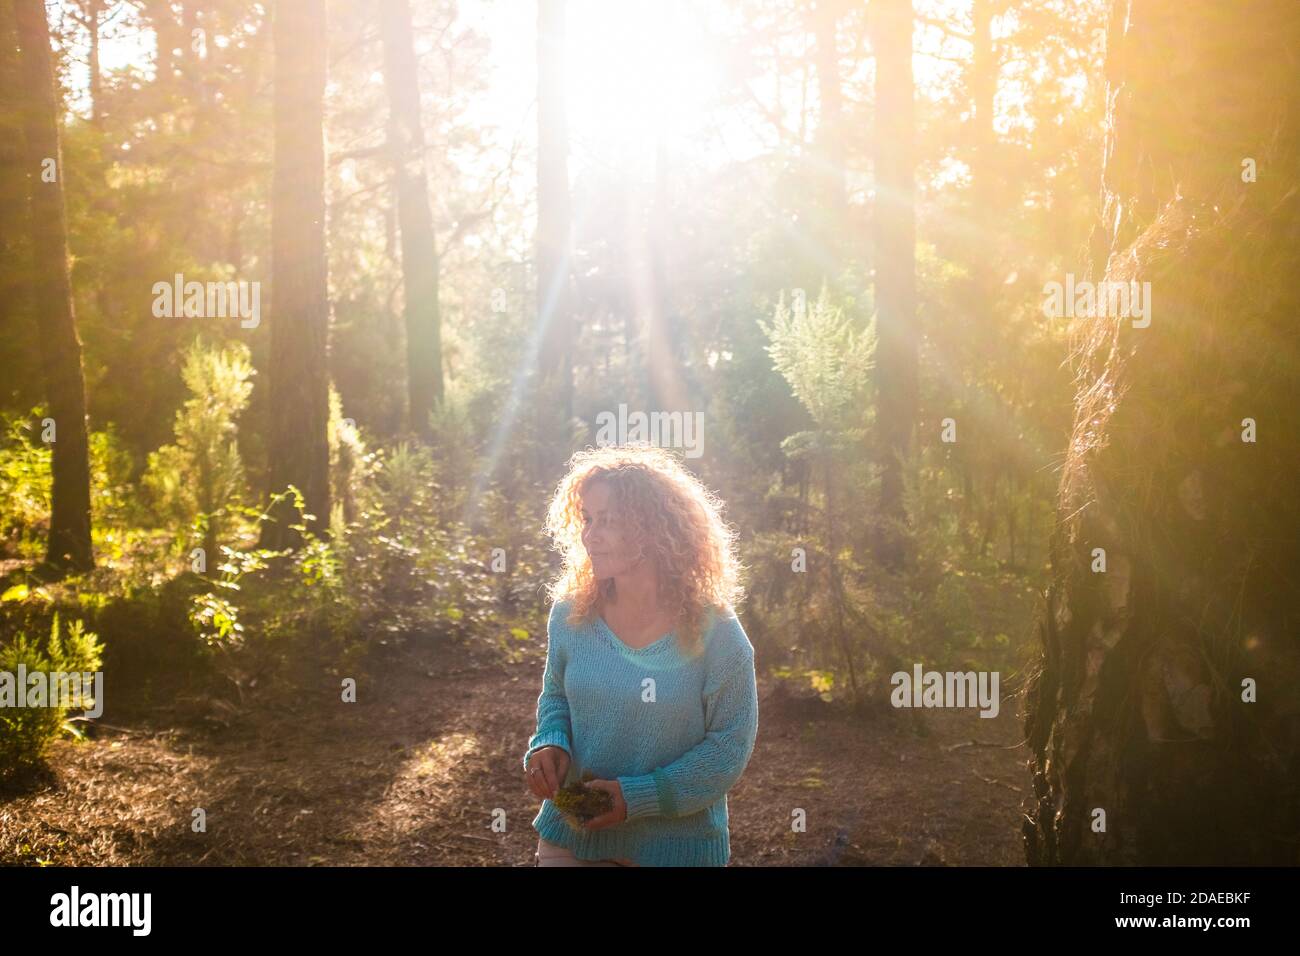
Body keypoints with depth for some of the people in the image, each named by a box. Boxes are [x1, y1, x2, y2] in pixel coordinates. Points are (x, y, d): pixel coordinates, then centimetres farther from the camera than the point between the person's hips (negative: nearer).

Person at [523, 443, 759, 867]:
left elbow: (730, 744, -13)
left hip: (676, 843, -2)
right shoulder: (571, 613, -7)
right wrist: (549, 743, -12)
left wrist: (640, 797, -20)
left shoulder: (714, 632, -16)